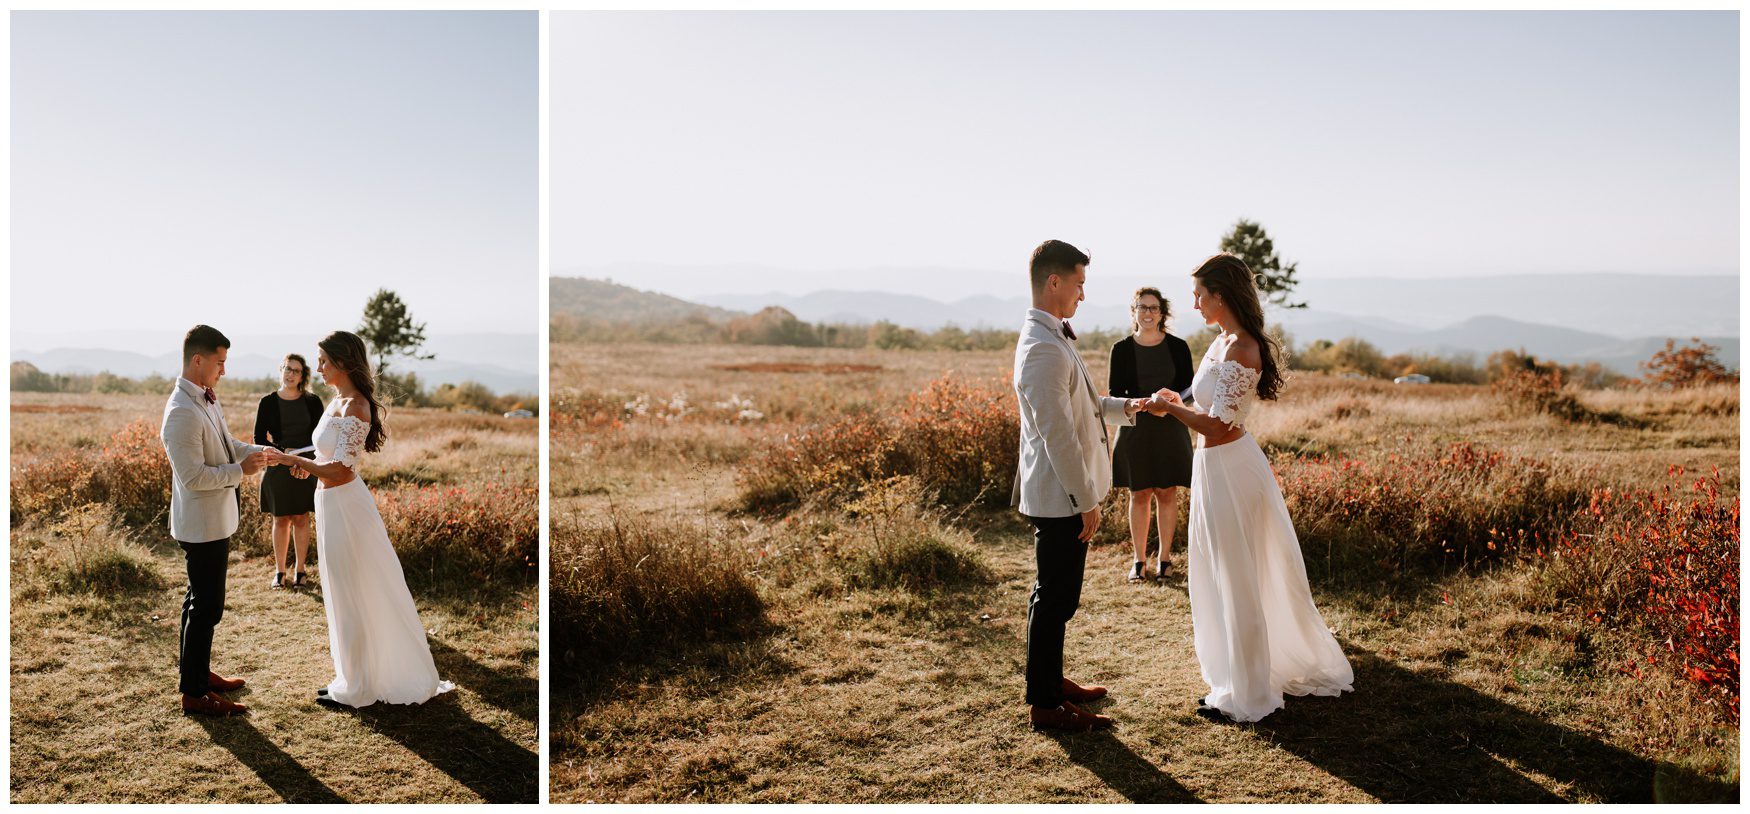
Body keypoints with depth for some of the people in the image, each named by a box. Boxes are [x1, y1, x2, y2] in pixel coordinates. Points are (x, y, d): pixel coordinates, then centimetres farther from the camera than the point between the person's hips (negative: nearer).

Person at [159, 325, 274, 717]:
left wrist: (258, 452, 3)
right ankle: (194, 693, 10)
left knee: (200, 600, 22)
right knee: (206, 606, -1)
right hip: (202, 524, -10)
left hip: (216, 519, 10)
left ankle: (196, 671, 37)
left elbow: (226, 444, 18)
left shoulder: (208, 400, 6)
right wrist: (240, 470, -19)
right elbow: (194, 476, -26)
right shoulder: (182, 413, -24)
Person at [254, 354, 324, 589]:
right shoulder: (268, 403, -1)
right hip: (278, 470, 0)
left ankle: (300, 570, 15)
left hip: (306, 470, 0)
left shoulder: (312, 402, 0)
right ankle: (279, 571, 16)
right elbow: (260, 439, -2)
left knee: (301, 519, 6)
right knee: (281, 520, 7)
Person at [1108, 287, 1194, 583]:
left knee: (1166, 493, 6)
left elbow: (1188, 389, 1)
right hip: (1135, 430, 0)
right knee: (1139, 495, 6)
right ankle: (1139, 560, 17)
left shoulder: (1178, 347, 0)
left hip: (1169, 429, 0)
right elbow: (1114, 394, -2)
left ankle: (1163, 558, 18)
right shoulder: (1122, 349, -1)